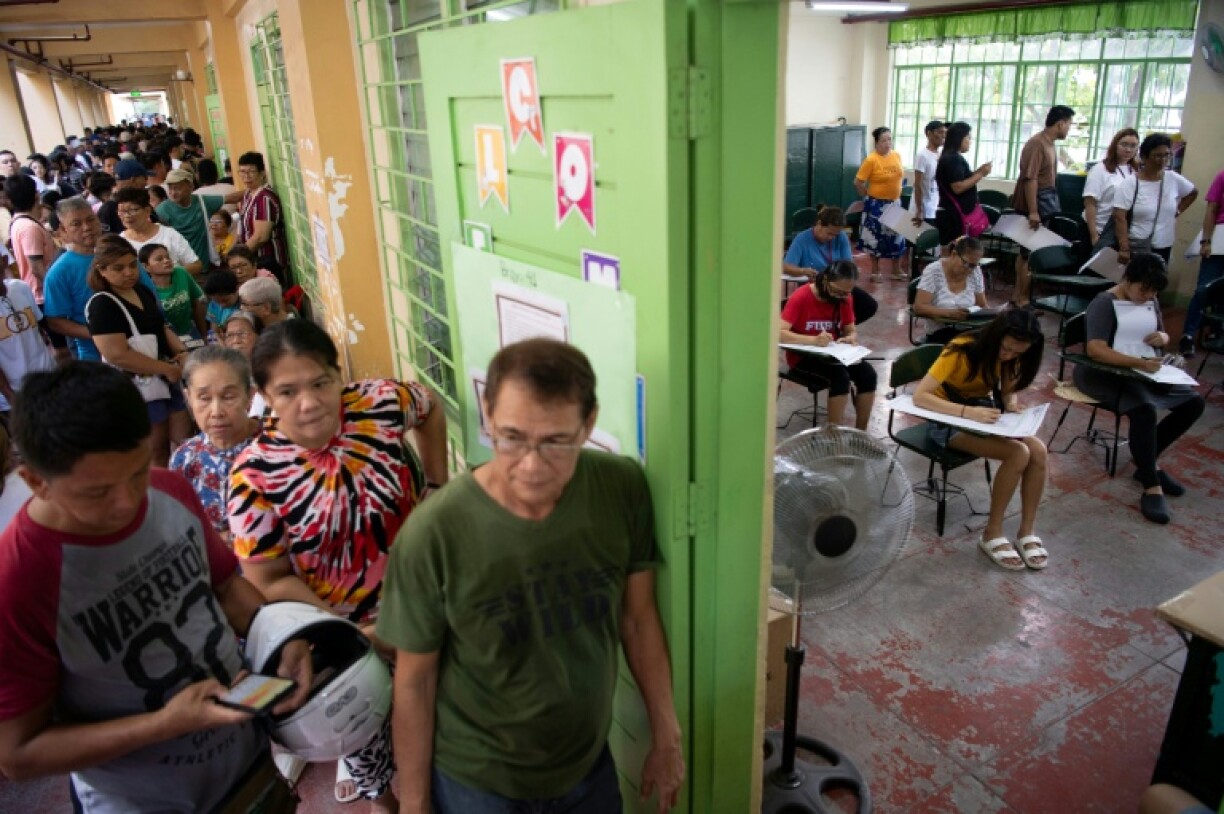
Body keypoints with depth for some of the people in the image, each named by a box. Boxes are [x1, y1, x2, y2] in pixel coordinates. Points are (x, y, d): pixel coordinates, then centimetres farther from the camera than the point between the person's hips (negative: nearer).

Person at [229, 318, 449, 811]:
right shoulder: (255, 475, -24)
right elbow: (270, 583, -16)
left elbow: (431, 408, 3)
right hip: (338, 623, -1)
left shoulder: (381, 402, -21)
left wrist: (438, 486, -2)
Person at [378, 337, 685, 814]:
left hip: (590, 763, 3)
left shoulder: (623, 490, -18)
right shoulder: (433, 535, -26)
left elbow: (638, 619, -5)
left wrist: (666, 738, 2)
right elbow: (414, 681, -13)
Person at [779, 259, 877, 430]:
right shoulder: (800, 298, -19)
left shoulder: (844, 299, -2)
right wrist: (814, 340, -39)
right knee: (840, 375, -31)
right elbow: (779, 334, -27)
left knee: (868, 374, -19)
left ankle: (860, 433, -8)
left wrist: (850, 338, -16)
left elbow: (851, 331, 10)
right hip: (803, 355, -6)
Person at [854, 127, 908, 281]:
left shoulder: (897, 156, 2)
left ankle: (896, 270, 25)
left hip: (894, 203, 6)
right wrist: (869, 196, -5)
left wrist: (896, 192, 11)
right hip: (877, 204, -6)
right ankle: (875, 271, 19)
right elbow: (858, 182, -14)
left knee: (896, 236, 12)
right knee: (876, 237, 6)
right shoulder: (871, 159, -16)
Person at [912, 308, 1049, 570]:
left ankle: (1027, 532, -6)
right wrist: (967, 412, -43)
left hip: (984, 411, 6)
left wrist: (1012, 403, -18)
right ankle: (992, 534, -12)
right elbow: (919, 396, -32)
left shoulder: (1011, 354, -6)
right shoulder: (961, 351, -26)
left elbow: (1009, 390, 7)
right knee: (1018, 453, -27)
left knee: (1038, 450, -20)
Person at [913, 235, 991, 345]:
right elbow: (919, 307, -16)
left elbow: (982, 306, 15)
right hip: (939, 333, -5)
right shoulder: (933, 271, -8)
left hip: (968, 332, 5)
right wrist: (949, 313, -30)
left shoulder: (976, 272, 5)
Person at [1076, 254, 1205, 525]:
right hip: (1104, 372, -8)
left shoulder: (1149, 302, 10)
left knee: (1193, 402, -6)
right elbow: (1095, 349, -27)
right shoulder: (1104, 304, -14)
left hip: (1143, 370, 9)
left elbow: (1163, 335, 24)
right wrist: (1138, 362, -36)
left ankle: (1147, 461, 8)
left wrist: (1162, 338, -2)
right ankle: (1151, 487, -24)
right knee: (1144, 410, -34)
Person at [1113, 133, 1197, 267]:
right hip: (1135, 247, -5)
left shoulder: (1174, 179, 2)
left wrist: (1178, 211, 9)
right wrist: (1124, 248, -23)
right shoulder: (1129, 184, -11)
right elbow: (1120, 217, -16)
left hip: (1163, 247, 5)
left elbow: (1193, 193, 23)